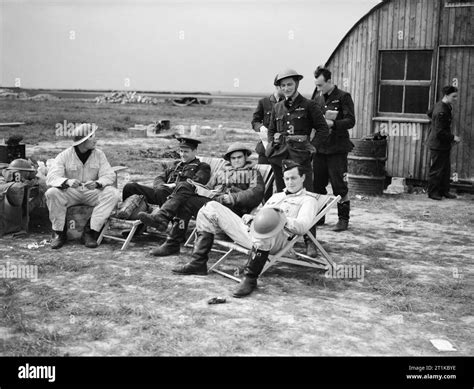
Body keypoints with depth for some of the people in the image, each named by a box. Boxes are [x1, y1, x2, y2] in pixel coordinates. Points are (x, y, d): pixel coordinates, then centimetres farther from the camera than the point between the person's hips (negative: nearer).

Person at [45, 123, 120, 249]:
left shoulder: (99, 154, 0)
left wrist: (97, 183, -33)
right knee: (51, 193, -31)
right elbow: (51, 178, -17)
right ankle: (59, 233, -13)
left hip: (92, 192, 1)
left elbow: (109, 176, -9)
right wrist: (67, 182, -40)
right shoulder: (64, 156, -6)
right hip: (70, 192, -1)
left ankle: (90, 233, -23)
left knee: (113, 194, -26)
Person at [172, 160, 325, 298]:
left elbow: (302, 226, -6)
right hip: (249, 230, 8)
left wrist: (283, 219, -22)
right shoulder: (277, 195, 36)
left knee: (263, 232, -46)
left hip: (276, 238, -7)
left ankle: (250, 278, -30)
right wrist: (249, 218, 7)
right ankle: (198, 263, -7)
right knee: (211, 208, 0)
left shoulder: (309, 200, 13)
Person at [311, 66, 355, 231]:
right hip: (320, 148, 6)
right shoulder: (317, 97, 12)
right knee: (317, 184, 11)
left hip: (337, 148, -6)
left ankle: (343, 219, 7)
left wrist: (332, 123, -24)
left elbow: (350, 121, -13)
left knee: (339, 186, -2)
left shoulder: (343, 97, -6)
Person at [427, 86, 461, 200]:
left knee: (446, 169, 15)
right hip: (438, 145, -10)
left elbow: (429, 113, 24)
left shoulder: (441, 106, 5)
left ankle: (444, 191, 24)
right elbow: (440, 132, -27)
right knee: (437, 169, 1)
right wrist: (453, 137, -17)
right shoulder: (441, 111, -26)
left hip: (444, 144, 10)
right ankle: (432, 192, 12)